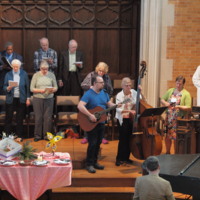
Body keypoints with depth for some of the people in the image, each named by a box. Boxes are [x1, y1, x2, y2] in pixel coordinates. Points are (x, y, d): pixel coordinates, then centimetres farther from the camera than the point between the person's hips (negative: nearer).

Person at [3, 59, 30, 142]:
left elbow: (27, 87, 2)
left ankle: (19, 135, 15)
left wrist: (28, 98, -1)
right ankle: (7, 135, 10)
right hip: (10, 99, 1)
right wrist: (8, 88, -19)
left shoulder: (24, 74, -1)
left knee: (20, 119, 6)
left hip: (21, 100, -1)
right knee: (8, 118, 1)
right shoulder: (8, 74, 1)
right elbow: (4, 87, 3)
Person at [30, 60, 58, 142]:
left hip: (49, 99, 1)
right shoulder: (36, 75, 2)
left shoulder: (51, 75, 6)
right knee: (38, 117, 1)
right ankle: (37, 135, 12)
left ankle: (47, 135, 11)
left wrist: (52, 90, -15)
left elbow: (56, 87, 7)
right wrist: (40, 90, -17)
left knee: (48, 117, 0)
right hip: (38, 99, -1)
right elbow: (32, 88, -1)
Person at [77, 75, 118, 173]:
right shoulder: (88, 94, -16)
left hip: (101, 122, 7)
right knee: (92, 143, -7)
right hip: (91, 123, -7)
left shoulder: (104, 93, 7)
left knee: (98, 143, 13)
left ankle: (94, 162, 25)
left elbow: (109, 104, 14)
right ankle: (89, 164, 5)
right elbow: (80, 106, -27)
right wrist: (90, 115, -32)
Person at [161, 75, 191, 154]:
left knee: (176, 137, -4)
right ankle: (167, 152, 26)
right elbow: (162, 100, 16)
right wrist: (165, 103, -6)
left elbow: (188, 107, -8)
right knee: (167, 136, 9)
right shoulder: (170, 91, 11)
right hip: (169, 117, 4)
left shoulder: (186, 94, -3)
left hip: (178, 119, -4)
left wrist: (179, 106, -24)